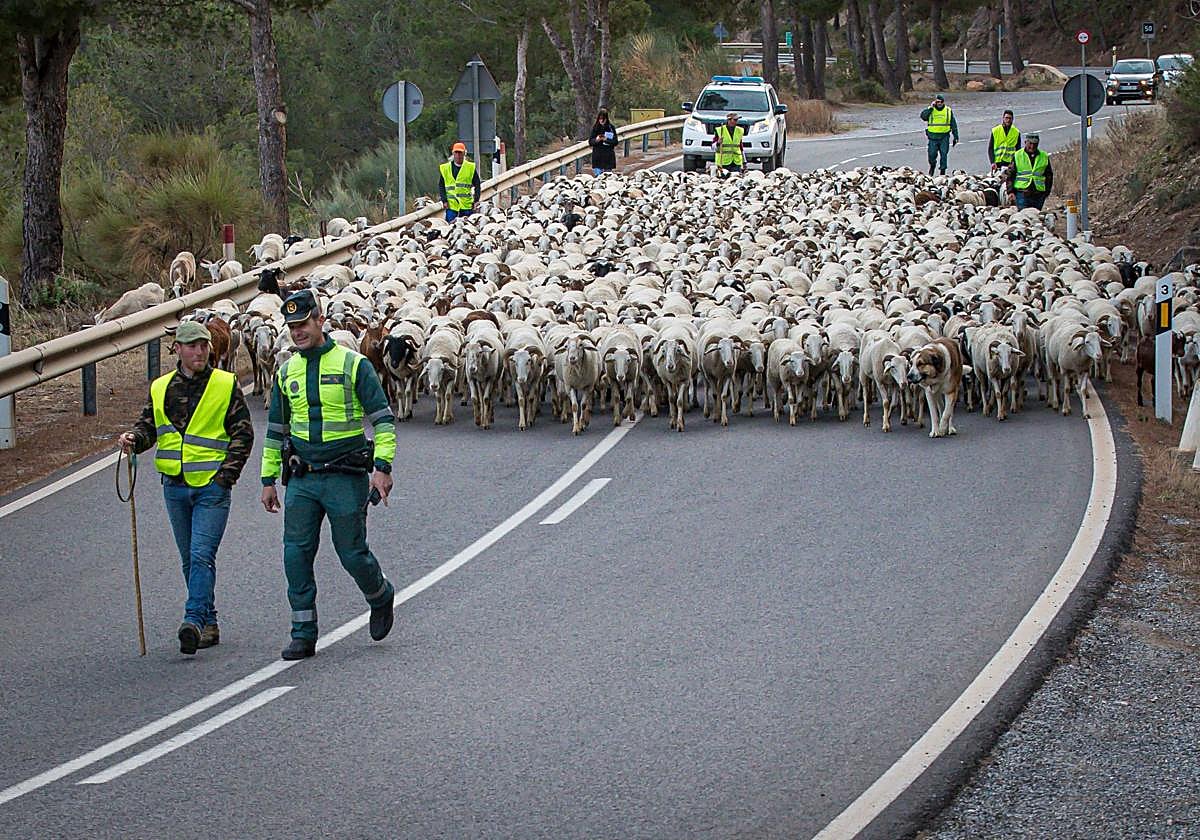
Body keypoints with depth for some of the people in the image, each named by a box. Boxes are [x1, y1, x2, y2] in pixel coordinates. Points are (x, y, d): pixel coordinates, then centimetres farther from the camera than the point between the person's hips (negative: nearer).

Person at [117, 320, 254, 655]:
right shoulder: (160, 389, 9)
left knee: (201, 555, -17)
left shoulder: (226, 385, -1)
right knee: (190, 560, 10)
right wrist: (134, 439, -9)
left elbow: (243, 433, -1)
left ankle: (194, 621, -24)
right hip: (174, 486, 5)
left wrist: (227, 474, -10)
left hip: (212, 486, -5)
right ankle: (209, 623, 19)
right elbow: (148, 426, 15)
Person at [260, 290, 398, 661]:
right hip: (301, 479, 4)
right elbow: (275, 430, 19)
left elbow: (383, 418, -6)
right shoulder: (286, 373, 10)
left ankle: (380, 597, 33)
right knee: (296, 554, -3)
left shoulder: (353, 365, -4)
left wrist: (382, 467, -16)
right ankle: (303, 635, 4)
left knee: (352, 553, 2)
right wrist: (269, 480, 16)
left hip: (345, 477, -4)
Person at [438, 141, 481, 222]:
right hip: (451, 206, 0)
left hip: (467, 206, 0)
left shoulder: (470, 168, 6)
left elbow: (477, 185, 8)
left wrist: (476, 200, -4)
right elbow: (441, 186, 10)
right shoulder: (445, 168, 8)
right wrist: (444, 200, -3)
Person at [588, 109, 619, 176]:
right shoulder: (595, 128, 4)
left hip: (608, 157, 0)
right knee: (598, 176, -5)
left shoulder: (611, 127, 1)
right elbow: (590, 142, 5)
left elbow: (615, 142, 0)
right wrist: (596, 140, -16)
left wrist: (606, 139, -17)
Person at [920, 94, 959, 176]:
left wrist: (956, 137, 8)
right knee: (932, 154, 1)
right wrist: (931, 108, -18)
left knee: (944, 154, -3)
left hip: (944, 137, 0)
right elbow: (923, 116, -16)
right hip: (933, 137, 0)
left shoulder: (948, 111, 6)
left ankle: (942, 171, 5)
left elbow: (953, 124, 11)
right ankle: (932, 165, 30)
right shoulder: (930, 110, 2)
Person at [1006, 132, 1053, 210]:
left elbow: (1049, 175, 17)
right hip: (1022, 194, -2)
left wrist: (1047, 191, 10)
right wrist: (1011, 191, -3)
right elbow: (1010, 175, 5)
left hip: (1038, 194, 2)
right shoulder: (1017, 156, 5)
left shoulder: (1044, 156, 11)